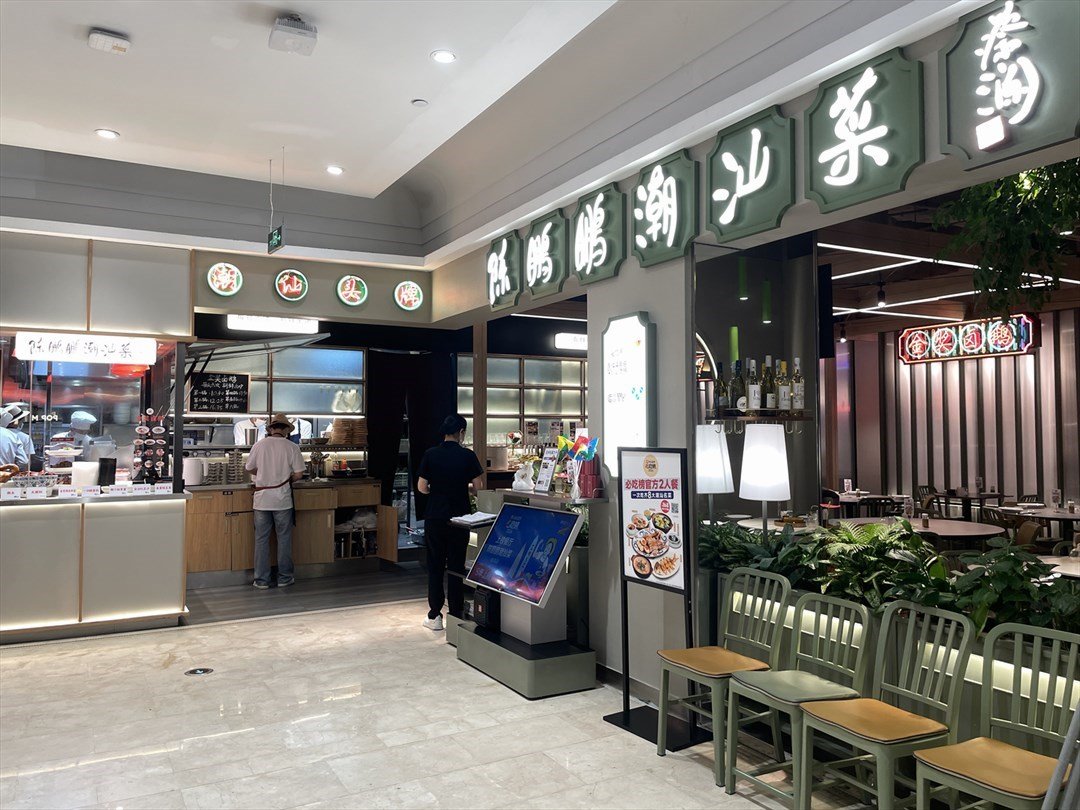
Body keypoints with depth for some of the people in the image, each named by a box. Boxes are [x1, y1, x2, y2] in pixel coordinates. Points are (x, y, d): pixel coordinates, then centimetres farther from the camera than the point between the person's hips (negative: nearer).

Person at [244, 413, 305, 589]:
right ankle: (284, 578, 15)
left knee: (261, 539, 8)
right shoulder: (292, 447, -5)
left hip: (262, 498, 1)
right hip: (282, 499, -1)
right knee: (284, 538, 9)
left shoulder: (259, 445, -1)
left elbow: (250, 468, 8)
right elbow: (299, 474, -7)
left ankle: (261, 580, 12)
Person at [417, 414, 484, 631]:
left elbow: (421, 487, -2)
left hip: (434, 518, 1)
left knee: (435, 567, 9)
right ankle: (456, 616, 11)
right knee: (456, 567, 7)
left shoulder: (430, 455, -4)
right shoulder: (468, 456, -8)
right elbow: (478, 486, -5)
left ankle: (434, 616, 13)